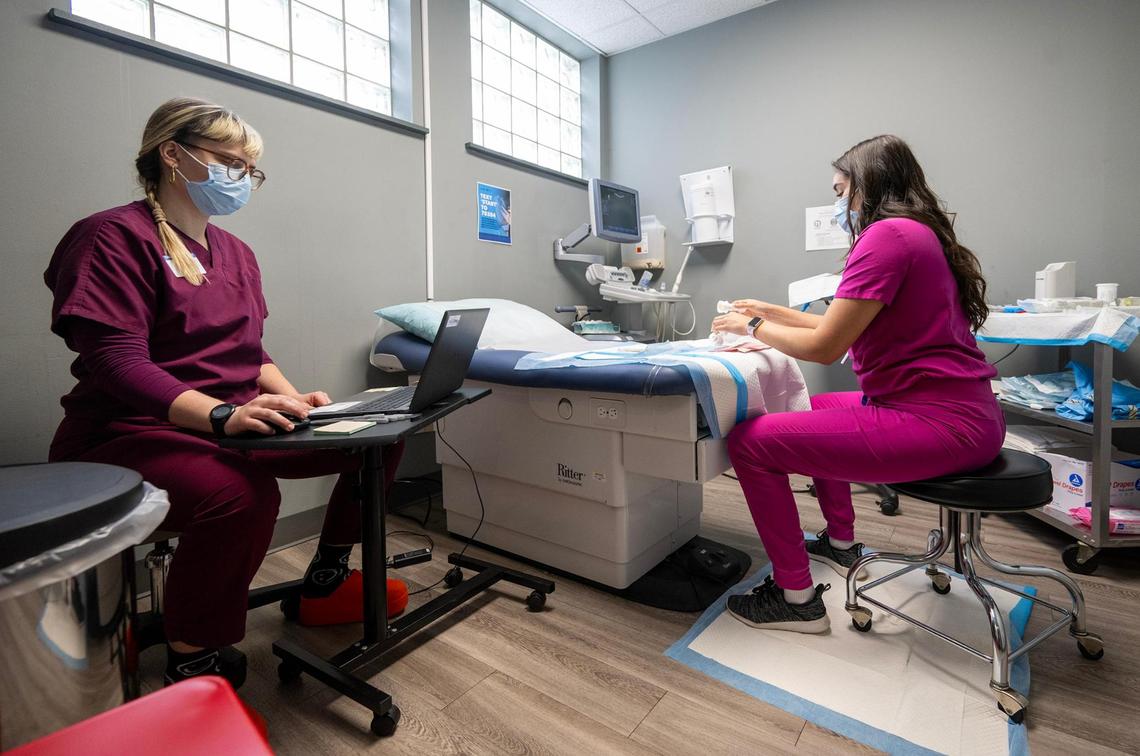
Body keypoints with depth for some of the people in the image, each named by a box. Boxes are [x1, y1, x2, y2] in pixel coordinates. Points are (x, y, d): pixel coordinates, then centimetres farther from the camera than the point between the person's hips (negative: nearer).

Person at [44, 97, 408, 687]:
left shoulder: (236, 253, 13)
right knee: (243, 493, -39)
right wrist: (223, 414, -37)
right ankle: (191, 667, -12)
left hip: (234, 427, 7)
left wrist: (293, 400, -6)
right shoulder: (114, 237, -8)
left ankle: (327, 579, 12)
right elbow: (118, 362, -21)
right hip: (128, 435, -7)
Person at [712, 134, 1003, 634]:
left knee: (751, 440, -12)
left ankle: (796, 597, 1)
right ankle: (841, 545, 38)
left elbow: (824, 347, -16)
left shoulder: (887, 235, -14)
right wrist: (775, 313, 23)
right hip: (961, 410, 11)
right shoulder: (922, 233, 17)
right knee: (814, 410, 30)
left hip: (936, 424, -11)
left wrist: (752, 327, -1)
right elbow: (850, 328, 20)